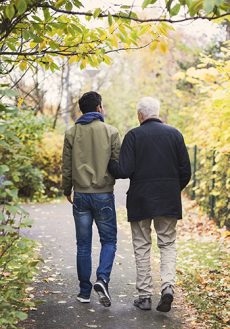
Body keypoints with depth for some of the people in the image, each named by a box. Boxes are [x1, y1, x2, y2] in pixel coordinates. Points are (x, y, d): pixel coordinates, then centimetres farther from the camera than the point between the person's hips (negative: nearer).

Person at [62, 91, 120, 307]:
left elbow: (66, 167, 4)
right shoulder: (110, 132, -4)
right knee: (108, 241, 10)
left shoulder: (72, 133, 2)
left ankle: (84, 291, 14)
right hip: (104, 194, -2)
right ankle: (102, 279, -10)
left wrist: (67, 191, 18)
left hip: (81, 194, 2)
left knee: (83, 245, 10)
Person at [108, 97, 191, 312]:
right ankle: (168, 286, -6)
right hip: (169, 201, 2)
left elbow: (123, 171, -14)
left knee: (142, 247, 9)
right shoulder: (174, 134, 2)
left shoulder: (133, 135, -7)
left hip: (141, 200, -2)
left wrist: (107, 162, 4)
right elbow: (185, 171, 2)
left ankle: (145, 296, 12)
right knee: (167, 244, 13)